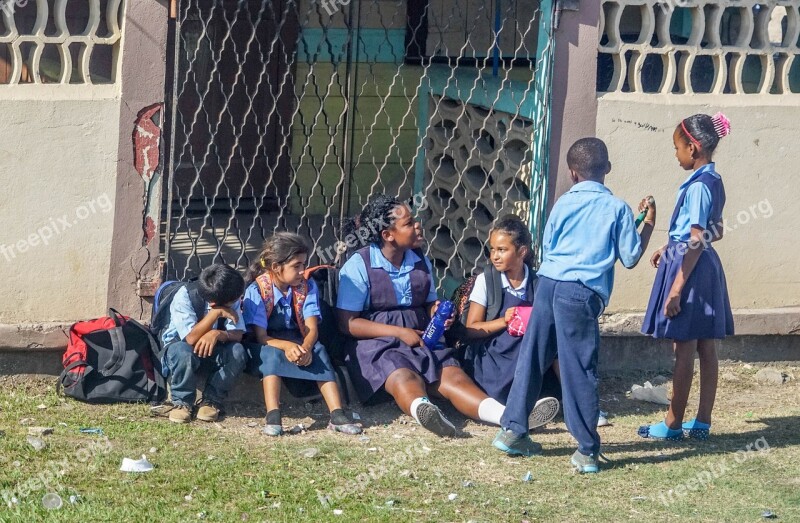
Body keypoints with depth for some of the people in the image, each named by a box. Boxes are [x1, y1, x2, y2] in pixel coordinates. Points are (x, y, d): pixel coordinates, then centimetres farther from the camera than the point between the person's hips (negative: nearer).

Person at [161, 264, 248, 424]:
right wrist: (217, 312, -40)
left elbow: (238, 334, -21)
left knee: (237, 352, -28)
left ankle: (211, 400, -11)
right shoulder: (184, 296, -29)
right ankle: (182, 402, -16)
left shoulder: (230, 299, -18)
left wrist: (217, 334, -42)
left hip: (211, 349, 4)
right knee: (183, 352, -39)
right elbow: (191, 338, -35)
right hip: (179, 344, -3)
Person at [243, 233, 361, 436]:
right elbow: (260, 336, -20)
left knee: (319, 351, -28)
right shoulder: (256, 290, -14)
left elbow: (312, 329, -11)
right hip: (266, 345, -3)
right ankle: (273, 417, -49)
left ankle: (337, 415, -39)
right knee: (272, 354, -36)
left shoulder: (307, 286, -4)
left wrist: (305, 347, -35)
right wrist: (286, 346, -39)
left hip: (298, 341, 3)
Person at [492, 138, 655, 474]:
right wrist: (648, 225, 16)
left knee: (532, 359, 12)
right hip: (583, 294, -3)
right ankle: (587, 450, 2)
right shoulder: (617, 208, 3)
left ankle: (512, 430, 17)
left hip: (548, 283, 4)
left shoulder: (563, 204, 12)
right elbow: (630, 258, 4)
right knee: (581, 371, -1)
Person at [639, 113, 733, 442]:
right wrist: (670, 248, 24)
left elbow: (697, 242, -21)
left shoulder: (698, 186, -18)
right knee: (705, 347, 10)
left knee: (684, 348, -3)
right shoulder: (713, 181, 10)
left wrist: (676, 289, -21)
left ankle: (673, 424, 3)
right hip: (707, 267, 10)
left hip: (690, 268, -10)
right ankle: (702, 422, 14)